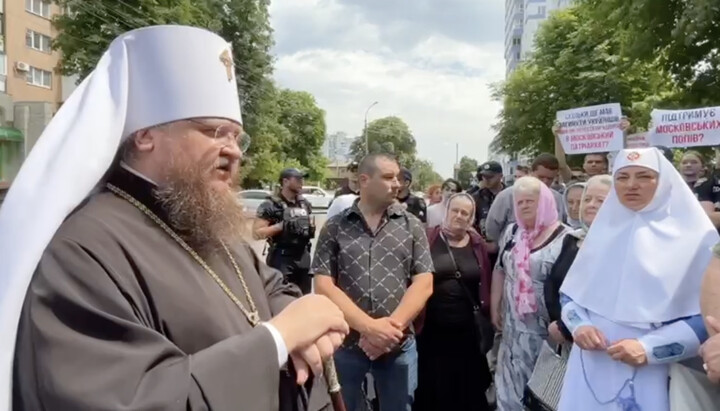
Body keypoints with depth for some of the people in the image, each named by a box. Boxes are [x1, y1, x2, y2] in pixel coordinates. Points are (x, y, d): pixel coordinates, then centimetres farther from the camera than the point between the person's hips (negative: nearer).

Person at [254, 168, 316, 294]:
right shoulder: (271, 205, -10)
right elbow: (256, 233, -14)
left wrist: (311, 228, 3)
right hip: (282, 257, -7)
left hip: (303, 256, 7)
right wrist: (282, 225, -21)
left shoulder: (304, 203, 10)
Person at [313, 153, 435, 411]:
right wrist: (369, 327, -17)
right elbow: (323, 285, -7)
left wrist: (391, 326, -15)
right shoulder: (334, 227, -1)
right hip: (345, 343, -1)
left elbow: (423, 283, -2)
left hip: (398, 345, 1)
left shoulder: (412, 226, 2)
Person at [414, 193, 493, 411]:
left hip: (467, 330, 3)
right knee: (430, 386, 11)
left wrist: (488, 318, 8)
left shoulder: (477, 244, 4)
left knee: (467, 386, 16)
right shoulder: (429, 239, -6)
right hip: (432, 329, -3)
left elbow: (485, 284, 8)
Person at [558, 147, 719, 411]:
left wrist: (649, 348, -17)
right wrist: (578, 325, -9)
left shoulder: (695, 237, -4)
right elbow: (569, 292, 11)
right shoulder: (602, 231, 7)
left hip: (652, 376, -3)